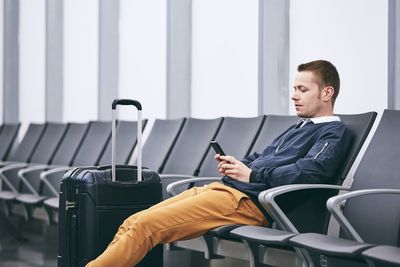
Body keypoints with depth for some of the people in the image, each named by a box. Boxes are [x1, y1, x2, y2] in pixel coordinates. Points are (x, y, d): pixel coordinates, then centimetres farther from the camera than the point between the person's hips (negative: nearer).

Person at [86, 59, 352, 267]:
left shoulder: (334, 132, 2)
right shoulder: (298, 129, 30)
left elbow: (311, 171, -15)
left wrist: (253, 174, -13)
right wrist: (235, 165, 11)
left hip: (248, 201, -9)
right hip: (224, 188, 9)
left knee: (146, 225, -21)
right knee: (133, 223, -5)